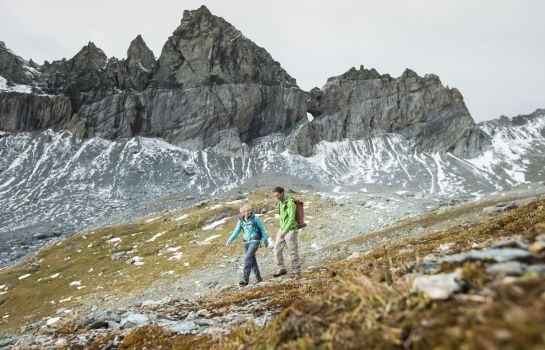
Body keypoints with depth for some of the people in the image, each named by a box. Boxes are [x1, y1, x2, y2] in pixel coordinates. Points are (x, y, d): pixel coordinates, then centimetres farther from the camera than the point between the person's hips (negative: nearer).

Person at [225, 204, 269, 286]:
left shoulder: (255, 218, -5)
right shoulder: (241, 221, 6)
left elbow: (262, 229, 0)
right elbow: (236, 232, 6)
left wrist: (266, 241, 1)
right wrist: (229, 241, -7)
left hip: (255, 241, -5)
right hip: (246, 242, 5)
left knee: (247, 258, -19)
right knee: (252, 261, 9)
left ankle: (245, 279, -18)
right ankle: (259, 279, 23)